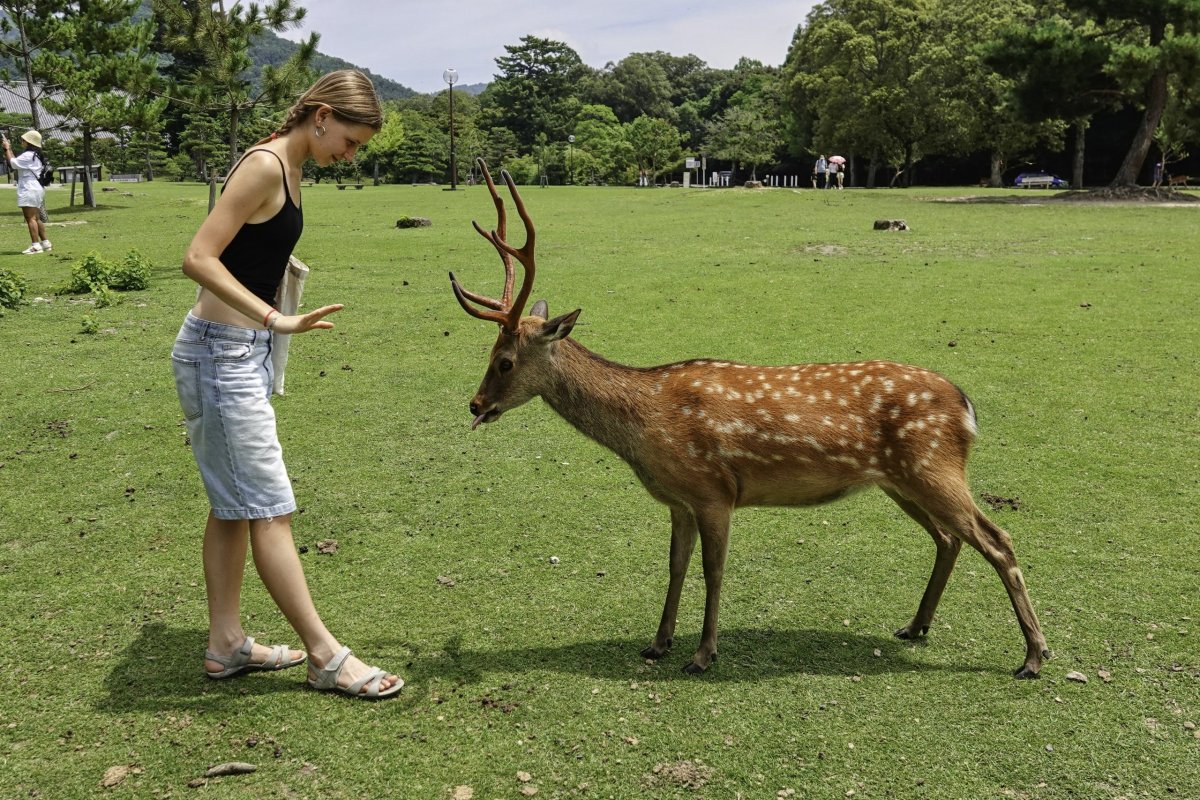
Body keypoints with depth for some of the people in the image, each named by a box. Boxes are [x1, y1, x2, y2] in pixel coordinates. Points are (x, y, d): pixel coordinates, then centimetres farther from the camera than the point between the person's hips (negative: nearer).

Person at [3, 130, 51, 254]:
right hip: (37, 189, 10)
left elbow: (13, 163, -12)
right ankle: (45, 242, 21)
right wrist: (9, 150, 18)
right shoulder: (36, 156, 16)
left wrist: (7, 149, 0)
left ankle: (36, 245, -16)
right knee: (37, 218, 16)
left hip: (29, 191, -10)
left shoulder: (28, 155, -14)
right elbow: (17, 163, 20)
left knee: (30, 218, -12)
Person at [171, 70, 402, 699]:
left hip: (240, 353, 10)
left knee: (234, 505, 14)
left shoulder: (286, 168, 12)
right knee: (269, 509, -3)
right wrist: (277, 320, -27)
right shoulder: (266, 166, -16)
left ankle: (226, 643, 25)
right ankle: (326, 656, 5)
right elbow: (198, 258, -22)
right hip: (223, 354, -10)